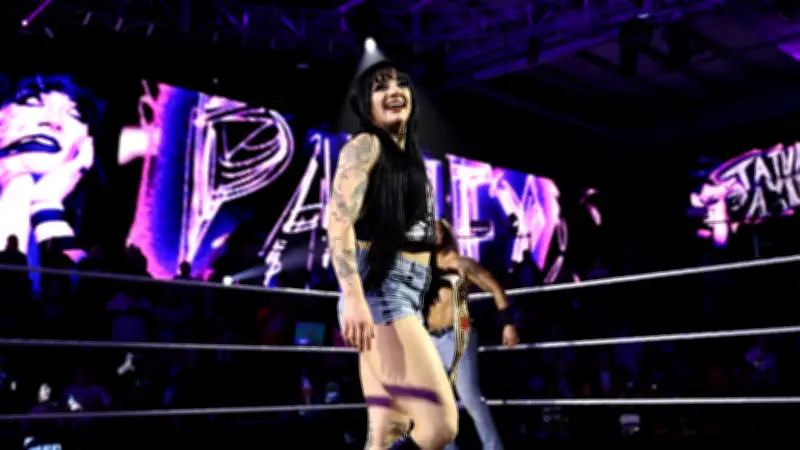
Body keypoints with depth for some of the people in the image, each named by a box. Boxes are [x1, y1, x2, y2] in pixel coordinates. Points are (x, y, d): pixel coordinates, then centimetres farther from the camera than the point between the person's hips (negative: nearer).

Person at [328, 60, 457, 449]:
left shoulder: (407, 155, 23)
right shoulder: (365, 145, -2)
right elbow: (339, 220, -16)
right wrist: (354, 297, -28)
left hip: (405, 295, 9)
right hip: (380, 292, -9)